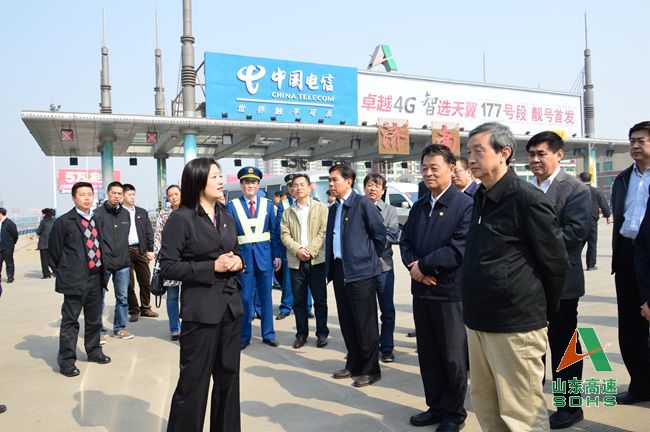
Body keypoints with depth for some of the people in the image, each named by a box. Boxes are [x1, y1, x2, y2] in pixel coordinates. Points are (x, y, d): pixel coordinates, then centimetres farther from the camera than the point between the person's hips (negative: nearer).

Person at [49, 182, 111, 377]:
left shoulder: (97, 219, 8)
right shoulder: (64, 221, -7)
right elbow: (54, 250, -2)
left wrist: (101, 269, 9)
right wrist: (67, 271, 4)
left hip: (96, 277, 5)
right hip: (75, 280, -5)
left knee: (94, 319, 17)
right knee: (70, 321, 2)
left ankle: (94, 351, 33)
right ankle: (66, 361, 12)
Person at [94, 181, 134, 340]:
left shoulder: (125, 214, 11)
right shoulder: (98, 213, -5)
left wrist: (126, 258, 14)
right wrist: (99, 260, -11)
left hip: (123, 263, 4)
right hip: (103, 263, -4)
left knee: (123, 298, 8)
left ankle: (120, 327, 21)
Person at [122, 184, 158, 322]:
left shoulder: (142, 212, 13)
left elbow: (149, 232, 11)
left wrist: (150, 250, 4)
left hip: (141, 250, 4)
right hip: (125, 251, -3)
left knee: (145, 281, 7)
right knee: (129, 283, 3)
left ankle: (145, 308, 19)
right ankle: (133, 310, 14)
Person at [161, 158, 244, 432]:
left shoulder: (226, 217, 11)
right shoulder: (181, 218, -9)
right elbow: (167, 267, -12)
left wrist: (237, 262, -3)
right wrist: (212, 266, -18)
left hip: (231, 306, 6)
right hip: (200, 310, -6)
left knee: (228, 377, 14)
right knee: (194, 381, 4)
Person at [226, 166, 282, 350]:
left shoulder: (268, 204, 4)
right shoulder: (232, 206, -1)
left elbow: (275, 232, 5)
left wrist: (277, 255, 0)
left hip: (265, 256, 2)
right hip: (243, 257, -1)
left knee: (266, 297, 11)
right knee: (245, 298, 7)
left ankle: (268, 334, 24)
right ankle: (244, 337, 22)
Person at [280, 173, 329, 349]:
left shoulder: (321, 209, 5)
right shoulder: (287, 212, 12)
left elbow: (323, 232, -4)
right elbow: (285, 235, 4)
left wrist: (310, 250, -14)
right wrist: (297, 250, -13)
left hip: (316, 260, -2)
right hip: (295, 261, 2)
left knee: (320, 300, 4)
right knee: (299, 300, 7)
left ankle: (322, 333, 15)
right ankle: (301, 334, 18)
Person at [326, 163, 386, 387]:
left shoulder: (363, 204, -10)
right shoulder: (334, 208, 14)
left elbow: (380, 233, -8)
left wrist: (370, 258, 1)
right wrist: (330, 267, 13)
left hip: (360, 271, -8)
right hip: (339, 270, 8)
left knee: (365, 323, 1)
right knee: (347, 322, 15)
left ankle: (371, 370, 14)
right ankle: (353, 365, 29)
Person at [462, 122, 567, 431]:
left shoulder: (527, 198, -14)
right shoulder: (480, 198, 11)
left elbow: (555, 262, -10)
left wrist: (541, 310, 0)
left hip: (515, 325, -8)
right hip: (478, 321, 8)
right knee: (484, 404, 18)